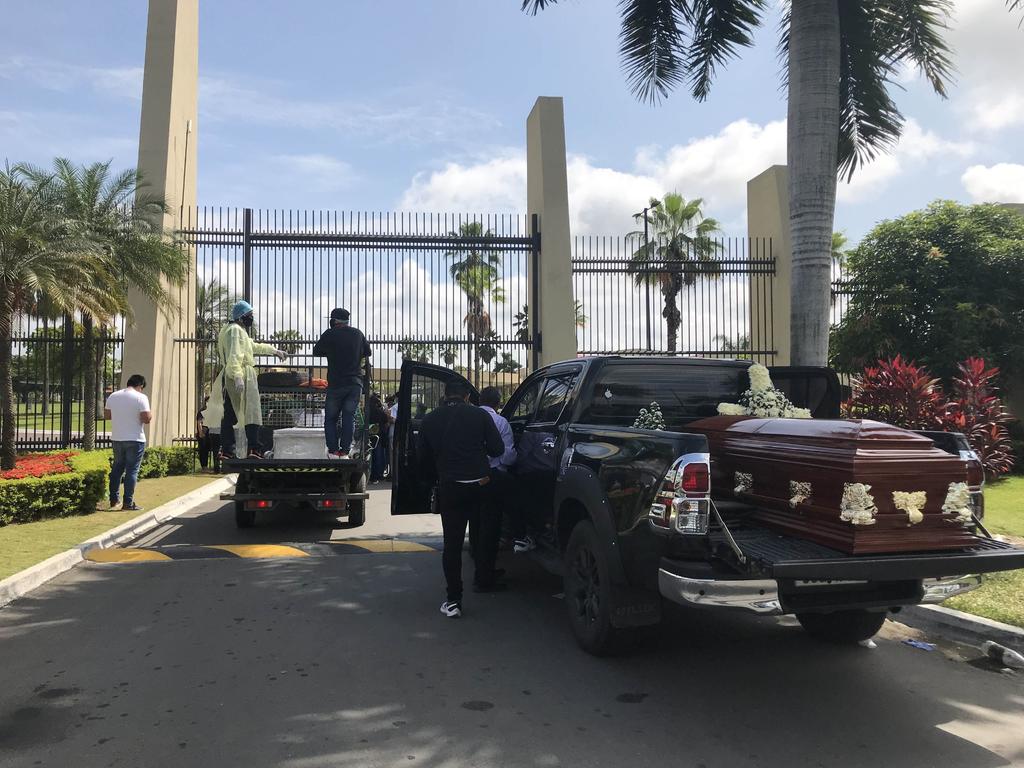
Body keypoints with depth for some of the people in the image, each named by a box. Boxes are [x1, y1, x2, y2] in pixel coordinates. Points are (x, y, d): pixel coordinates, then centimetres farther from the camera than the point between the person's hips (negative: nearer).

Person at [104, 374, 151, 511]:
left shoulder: (113, 396, 6)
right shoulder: (141, 398, -12)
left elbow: (106, 415, 11)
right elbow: (146, 419, -18)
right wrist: (150, 414, 3)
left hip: (117, 438, 5)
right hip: (135, 440, -5)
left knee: (117, 468, 18)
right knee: (132, 470, 0)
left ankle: (114, 499, 22)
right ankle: (128, 502, 0)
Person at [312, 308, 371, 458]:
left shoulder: (329, 334, -4)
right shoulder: (358, 333, 7)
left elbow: (316, 352, 7)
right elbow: (367, 353, 18)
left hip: (336, 384, -2)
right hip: (355, 383, 3)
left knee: (331, 418, 8)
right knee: (349, 417, 5)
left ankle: (333, 450, 1)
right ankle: (344, 451, 0)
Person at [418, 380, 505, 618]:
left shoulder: (430, 420, 3)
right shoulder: (479, 415, -1)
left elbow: (424, 459, 9)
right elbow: (498, 449, 0)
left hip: (449, 488, 0)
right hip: (480, 484, 0)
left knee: (452, 543, 4)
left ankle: (454, 601, 2)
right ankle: (485, 581, 33)